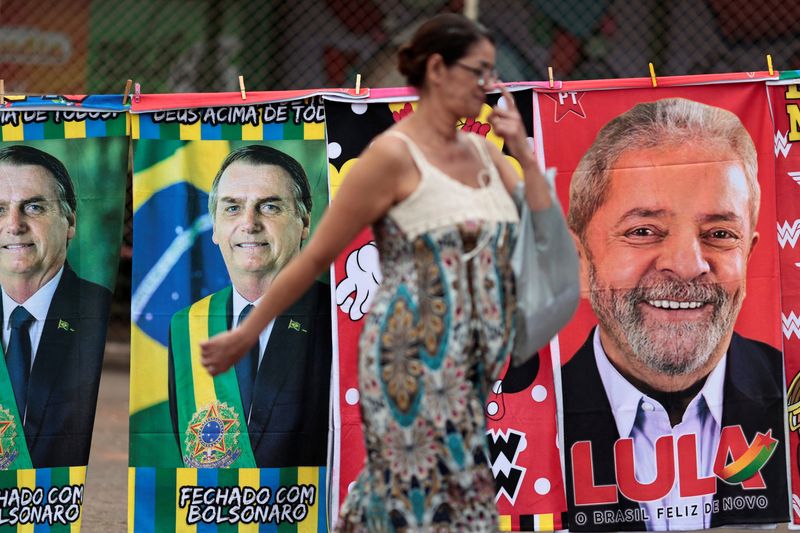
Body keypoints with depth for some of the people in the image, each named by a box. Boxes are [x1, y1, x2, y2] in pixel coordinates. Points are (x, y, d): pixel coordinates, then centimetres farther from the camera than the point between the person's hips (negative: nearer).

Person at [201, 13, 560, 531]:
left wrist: (523, 149, 2)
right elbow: (315, 257, -5)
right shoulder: (394, 154, -9)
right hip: (414, 364, -6)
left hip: (478, 368, 6)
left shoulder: (482, 151, 11)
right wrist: (246, 334, -2)